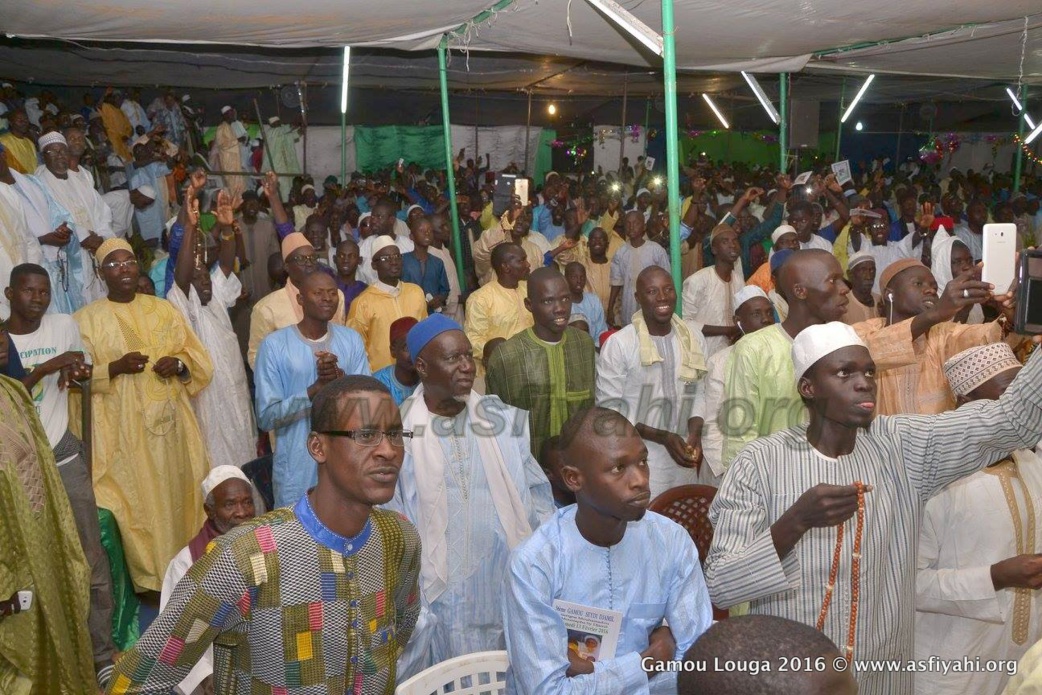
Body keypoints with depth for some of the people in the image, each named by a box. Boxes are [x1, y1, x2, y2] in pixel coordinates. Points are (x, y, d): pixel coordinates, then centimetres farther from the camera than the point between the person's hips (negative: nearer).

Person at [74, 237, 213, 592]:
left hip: (170, 423, 3)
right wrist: (115, 367, -19)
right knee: (138, 502, 1)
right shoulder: (86, 318, 1)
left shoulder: (164, 310, 9)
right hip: (124, 429, -3)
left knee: (178, 496, 8)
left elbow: (201, 359, 10)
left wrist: (179, 365, -11)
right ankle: (149, 577, 14)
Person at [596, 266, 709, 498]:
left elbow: (698, 391, 10)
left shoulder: (693, 336, 2)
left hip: (682, 458, 5)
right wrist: (662, 437, -18)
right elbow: (608, 409, -14)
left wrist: (695, 432, -9)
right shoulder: (619, 344, -16)